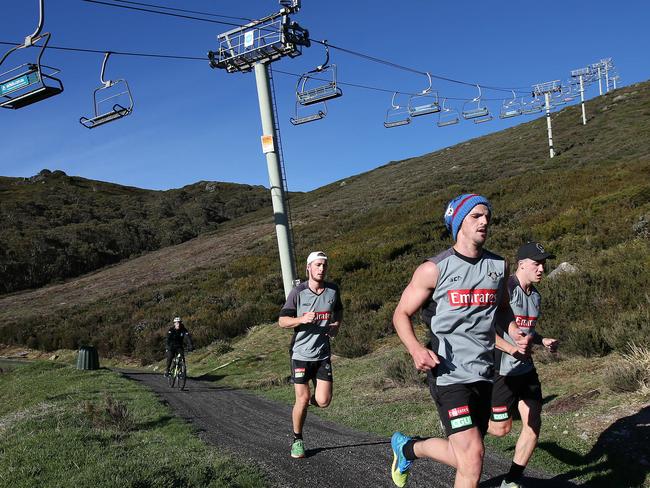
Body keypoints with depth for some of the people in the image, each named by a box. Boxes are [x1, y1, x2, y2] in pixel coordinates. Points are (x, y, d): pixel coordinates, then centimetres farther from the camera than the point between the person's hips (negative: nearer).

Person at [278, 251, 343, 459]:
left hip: (323, 354, 3)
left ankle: (310, 399, 33)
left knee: (323, 401, -4)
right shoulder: (298, 292, -8)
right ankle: (297, 440, 18)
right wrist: (302, 319, -24)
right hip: (301, 354, -3)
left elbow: (338, 311, 24)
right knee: (302, 399, -3)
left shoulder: (333, 290, 3)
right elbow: (282, 321, -6)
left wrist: (336, 325, 3)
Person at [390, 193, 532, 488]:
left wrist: (517, 336, 4)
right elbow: (402, 313, -2)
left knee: (464, 457, 14)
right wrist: (415, 349, -21)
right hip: (449, 374, -6)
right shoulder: (434, 269, -8)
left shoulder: (499, 266, 7)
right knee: (473, 456, -15)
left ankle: (407, 447, 42)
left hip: (484, 374, 6)